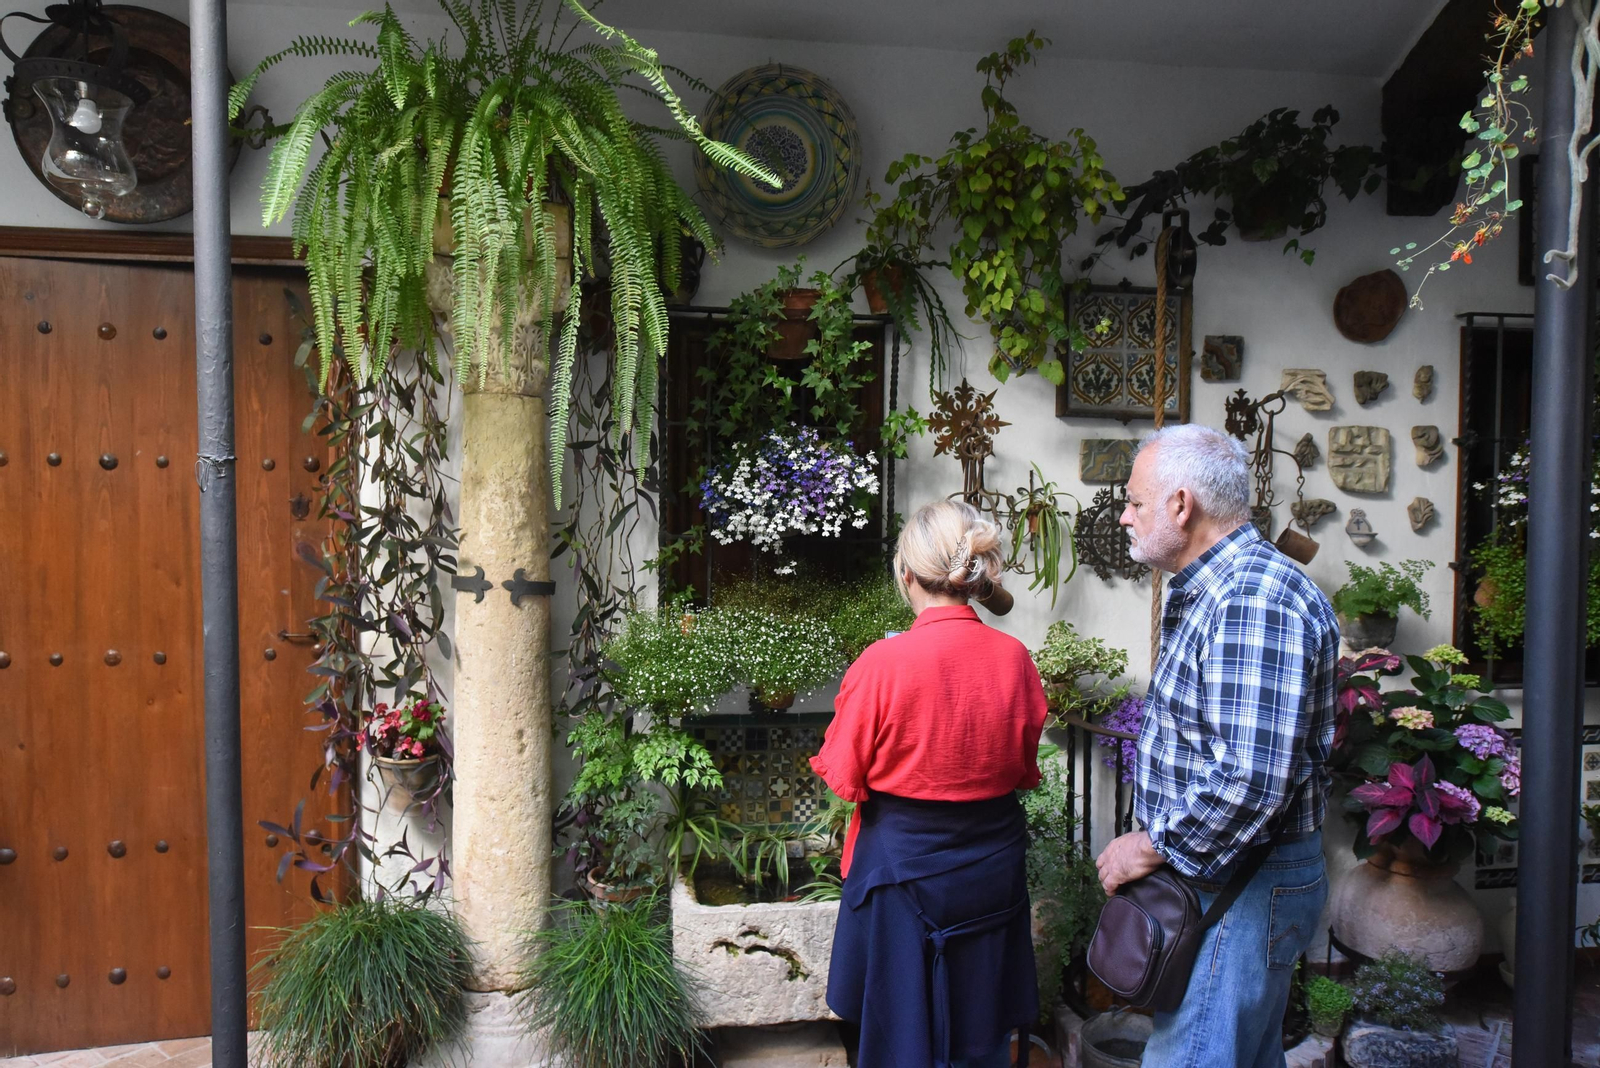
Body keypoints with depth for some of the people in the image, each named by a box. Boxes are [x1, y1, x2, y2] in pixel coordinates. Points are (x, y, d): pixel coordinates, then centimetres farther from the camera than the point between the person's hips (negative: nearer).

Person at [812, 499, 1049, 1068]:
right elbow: (1024, 768, 5)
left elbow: (842, 778, -11)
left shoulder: (881, 665, -21)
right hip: (993, 866, 4)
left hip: (904, 862, -3)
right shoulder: (1015, 659, -9)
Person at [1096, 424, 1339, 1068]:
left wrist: (1156, 846, -18)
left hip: (1240, 885, -10)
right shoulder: (1210, 591, 12)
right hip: (1216, 871, 10)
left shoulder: (1254, 600, -24)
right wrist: (1164, 840, 15)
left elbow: (1252, 779, -32)